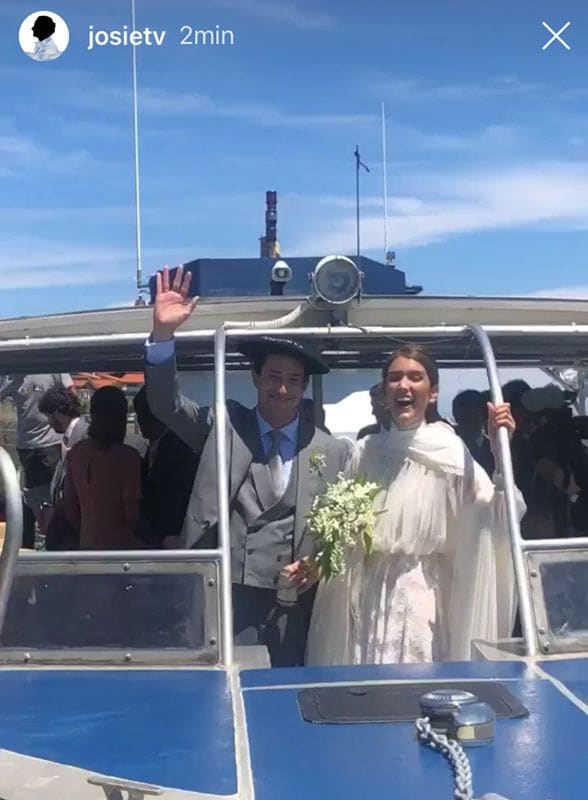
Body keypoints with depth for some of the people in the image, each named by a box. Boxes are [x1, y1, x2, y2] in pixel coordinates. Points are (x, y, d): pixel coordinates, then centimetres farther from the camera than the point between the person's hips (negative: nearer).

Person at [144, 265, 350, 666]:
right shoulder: (224, 426, 7)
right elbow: (166, 404, -5)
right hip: (222, 597, 0)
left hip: (291, 604, 1)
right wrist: (164, 332, -18)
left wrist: (319, 566, -8)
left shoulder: (333, 451, 6)